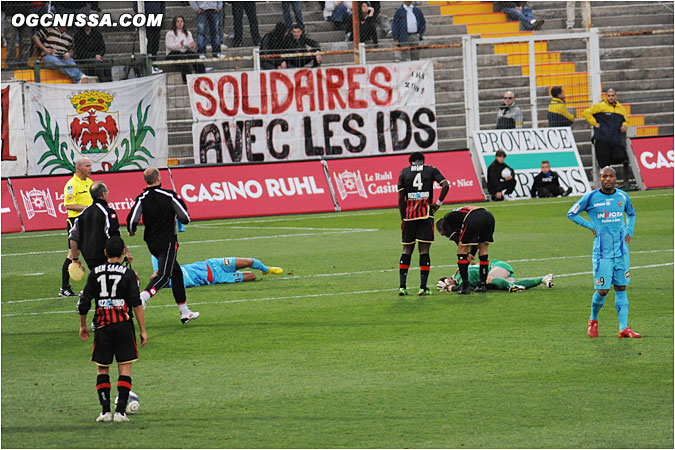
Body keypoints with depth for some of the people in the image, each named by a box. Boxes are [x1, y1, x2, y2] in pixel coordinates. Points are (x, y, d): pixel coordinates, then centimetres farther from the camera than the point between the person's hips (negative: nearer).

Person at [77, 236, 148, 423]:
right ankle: (120, 411, -8)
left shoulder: (95, 273, 5)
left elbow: (84, 303, 6)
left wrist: (83, 326, 20)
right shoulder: (128, 274, -2)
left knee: (102, 369, 11)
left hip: (103, 326, 2)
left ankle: (105, 411, 2)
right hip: (124, 324, -2)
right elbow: (137, 304, -6)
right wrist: (143, 330, -3)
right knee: (125, 368, 2)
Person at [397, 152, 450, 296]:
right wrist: (438, 203, 2)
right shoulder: (431, 170, 6)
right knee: (424, 250, -1)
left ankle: (402, 286, 4)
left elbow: (401, 198, 4)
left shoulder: (404, 172, 8)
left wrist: (402, 218, 8)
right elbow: (445, 185, -7)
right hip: (426, 215, -1)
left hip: (409, 215, 1)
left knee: (407, 250, 8)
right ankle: (423, 287, -5)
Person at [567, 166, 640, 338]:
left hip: (621, 250, 4)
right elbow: (571, 213, 5)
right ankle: (593, 320, 21)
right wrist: (591, 226, -4)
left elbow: (631, 214, 27)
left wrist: (629, 232, 11)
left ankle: (623, 328, 3)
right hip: (602, 251, -4)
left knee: (621, 288, 3)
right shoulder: (591, 198, -5)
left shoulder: (622, 196, 7)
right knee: (602, 290, -6)